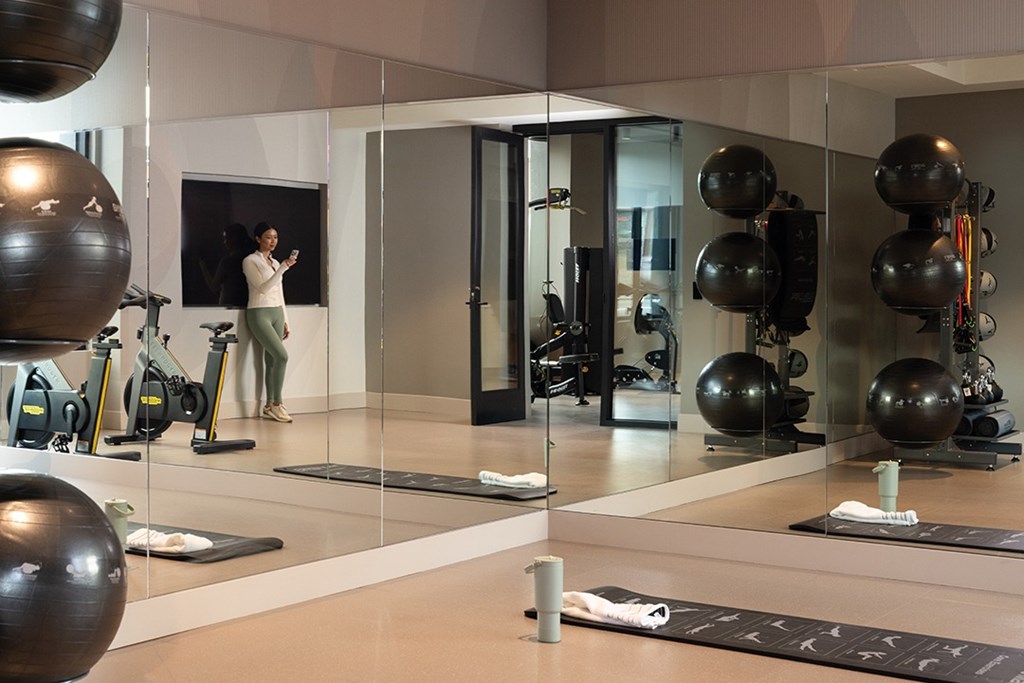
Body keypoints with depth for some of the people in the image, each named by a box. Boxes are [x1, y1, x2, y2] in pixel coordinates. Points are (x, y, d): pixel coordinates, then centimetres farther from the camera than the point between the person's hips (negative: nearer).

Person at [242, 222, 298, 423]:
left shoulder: (275, 263, 16)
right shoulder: (250, 261, -5)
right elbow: (263, 287, -17)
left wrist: (285, 321, 16)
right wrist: (283, 268, -23)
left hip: (277, 313, 7)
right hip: (259, 314, -7)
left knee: (271, 360, 4)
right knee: (282, 355, -16)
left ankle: (270, 405, 7)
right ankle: (276, 404, -9)